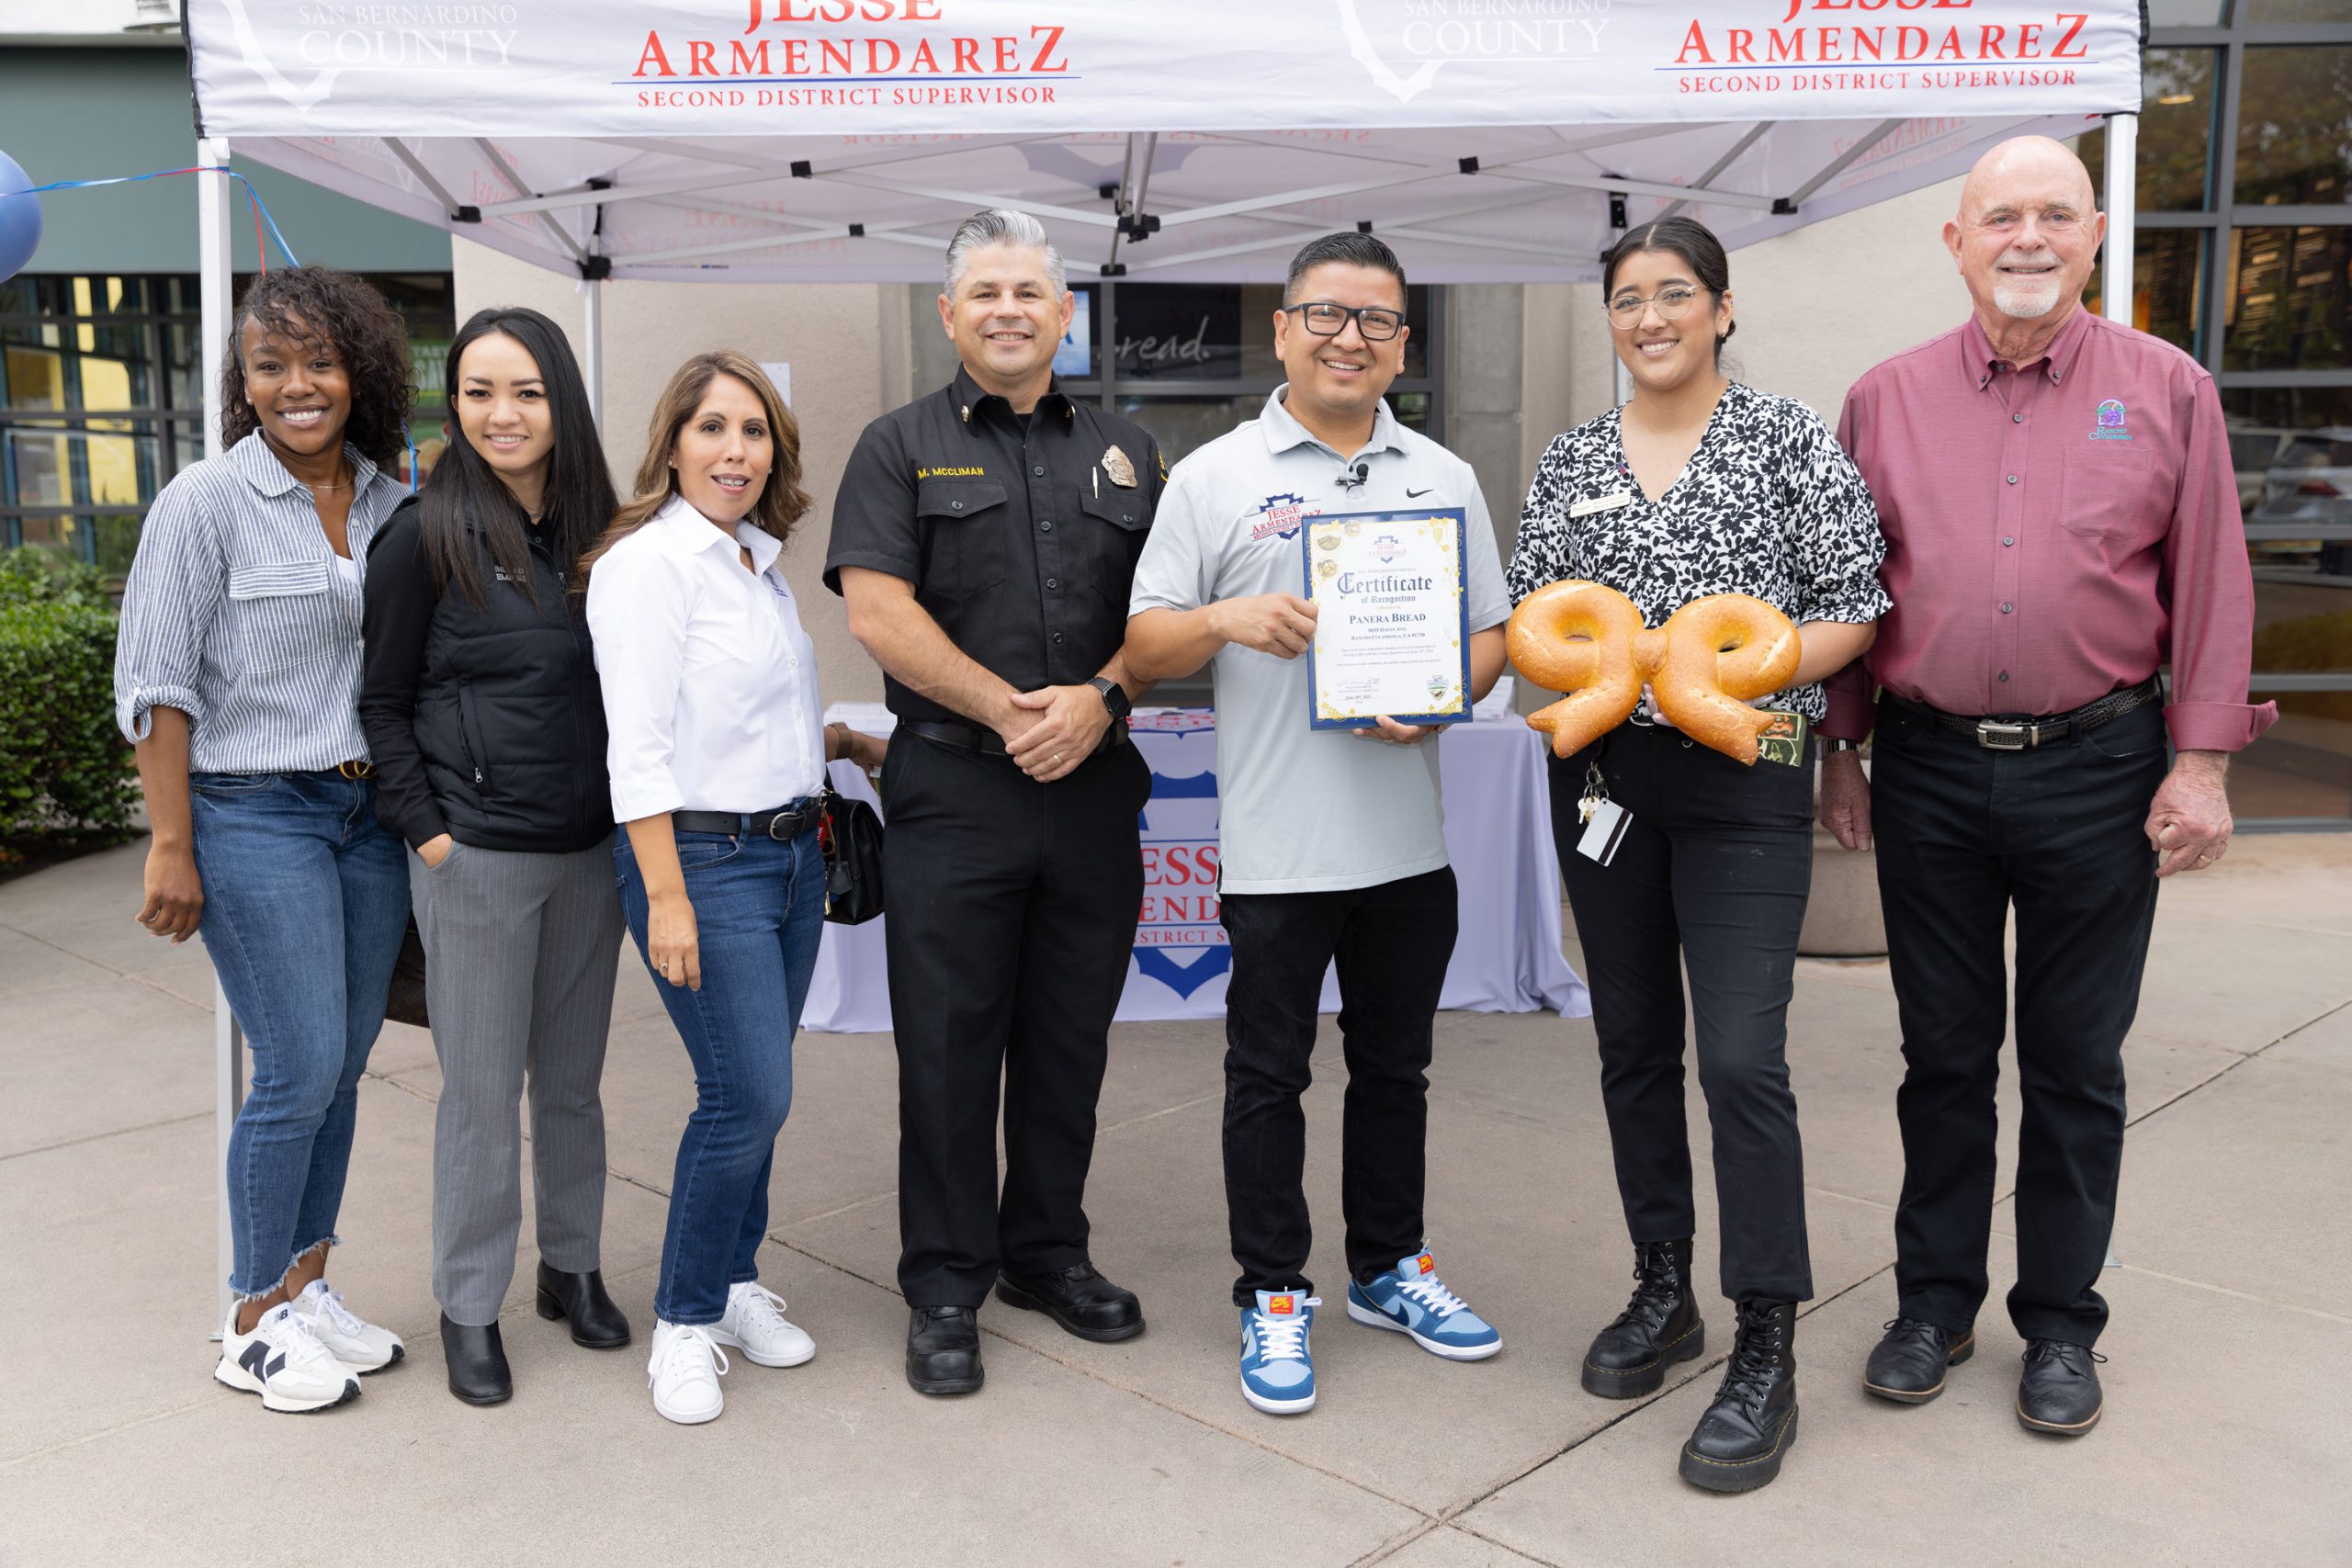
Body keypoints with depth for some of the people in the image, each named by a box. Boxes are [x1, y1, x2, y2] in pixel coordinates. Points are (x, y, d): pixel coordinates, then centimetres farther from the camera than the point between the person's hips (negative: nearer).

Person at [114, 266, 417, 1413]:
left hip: (372, 814, 5)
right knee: (301, 1071, -5)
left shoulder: (390, 502, 6)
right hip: (255, 814, -5)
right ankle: (254, 1325, 13)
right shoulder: (207, 503, -8)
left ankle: (305, 1291, 26)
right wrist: (172, 848, -11)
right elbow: (156, 686, -8)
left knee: (342, 1067, 10)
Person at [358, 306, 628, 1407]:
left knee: (574, 1077, 14)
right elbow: (382, 702, -2)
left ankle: (572, 1267, 31)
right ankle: (469, 1308, 19)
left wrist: (632, 815, 7)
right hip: (477, 855, -4)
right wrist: (425, 830, -8)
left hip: (591, 850, 4)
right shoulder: (427, 538, -7)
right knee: (482, 1088, 4)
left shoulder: (596, 530, 6)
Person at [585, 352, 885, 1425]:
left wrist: (844, 741, 14)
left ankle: (734, 1282, 28)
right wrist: (667, 899, -20)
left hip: (793, 852, 8)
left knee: (755, 1091, 12)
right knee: (749, 1094, -8)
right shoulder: (647, 562, -11)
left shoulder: (761, 562, 14)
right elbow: (640, 748, -16)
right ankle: (685, 1320, 9)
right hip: (704, 858, -8)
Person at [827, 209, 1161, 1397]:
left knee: (1071, 1038, 11)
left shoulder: (1124, 453, 14)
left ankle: (1047, 1253, 28)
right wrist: (1009, 710, -12)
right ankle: (944, 1290, 15)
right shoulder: (901, 448, 4)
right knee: (948, 1043, 2)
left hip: (1094, 788, 3)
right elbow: (877, 611, -8)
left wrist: (1099, 699, -10)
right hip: (954, 793, -3)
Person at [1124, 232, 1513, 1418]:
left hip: (1410, 836, 4)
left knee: (1394, 1064, 16)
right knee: (1269, 1074, 6)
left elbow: (1491, 632, 11)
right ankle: (1272, 1297, 20)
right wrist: (1227, 620, -21)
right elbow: (1143, 648, -1)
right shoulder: (1214, 477, 0)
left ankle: (1390, 1268, 32)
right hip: (1277, 842, -3)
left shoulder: (1444, 478, 10)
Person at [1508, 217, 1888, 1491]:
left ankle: (1765, 1351, 3)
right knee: (1633, 1043, 11)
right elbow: (1526, 617, 12)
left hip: (1744, 779, -4)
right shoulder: (1570, 460, 10)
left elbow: (1856, 608, -1)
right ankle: (1663, 1291, 28)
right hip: (1602, 774, 4)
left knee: (1741, 1057, -10)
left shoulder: (1788, 440, 0)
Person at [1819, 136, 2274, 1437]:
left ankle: (2060, 1322, 24)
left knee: (2076, 1062, 9)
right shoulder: (1885, 399, 5)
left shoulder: (2169, 390, 3)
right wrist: (1839, 747, 5)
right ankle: (1934, 1300, 25)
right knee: (1943, 1052, 11)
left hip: (2098, 771, -1)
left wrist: (2202, 760, -3)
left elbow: (2211, 587, 2)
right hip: (1928, 770, 1)